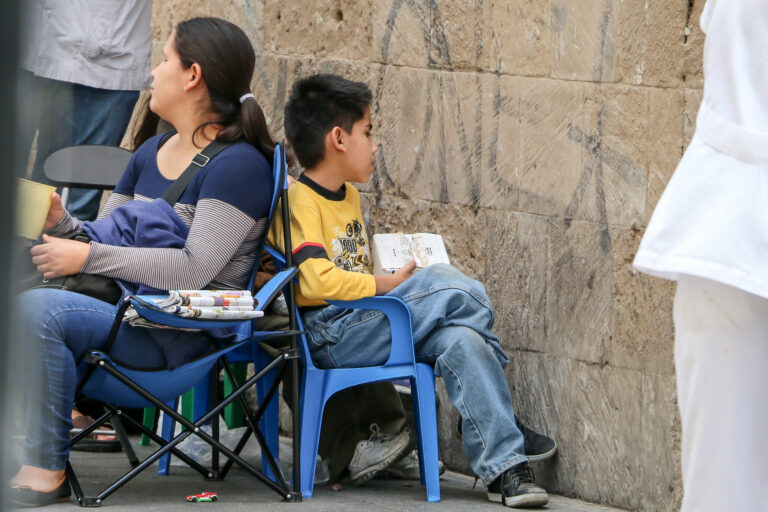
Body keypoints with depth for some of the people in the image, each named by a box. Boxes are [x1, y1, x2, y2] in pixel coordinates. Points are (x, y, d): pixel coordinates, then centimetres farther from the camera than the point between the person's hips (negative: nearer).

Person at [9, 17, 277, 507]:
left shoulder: (238, 165, -11)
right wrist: (62, 224, -1)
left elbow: (194, 269, -21)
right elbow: (105, 238, 21)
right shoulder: (151, 154, 17)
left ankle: (47, 471, -22)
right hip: (128, 310, 9)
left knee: (40, 311, -29)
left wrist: (89, 257, -22)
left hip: (182, 335, -9)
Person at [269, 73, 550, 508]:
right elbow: (317, 281, -21)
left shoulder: (350, 198, 23)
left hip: (363, 324, 8)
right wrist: (387, 286, -13)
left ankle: (504, 466, -24)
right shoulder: (299, 202, -8)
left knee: (461, 341, -21)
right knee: (454, 289, -22)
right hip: (327, 334, -8)